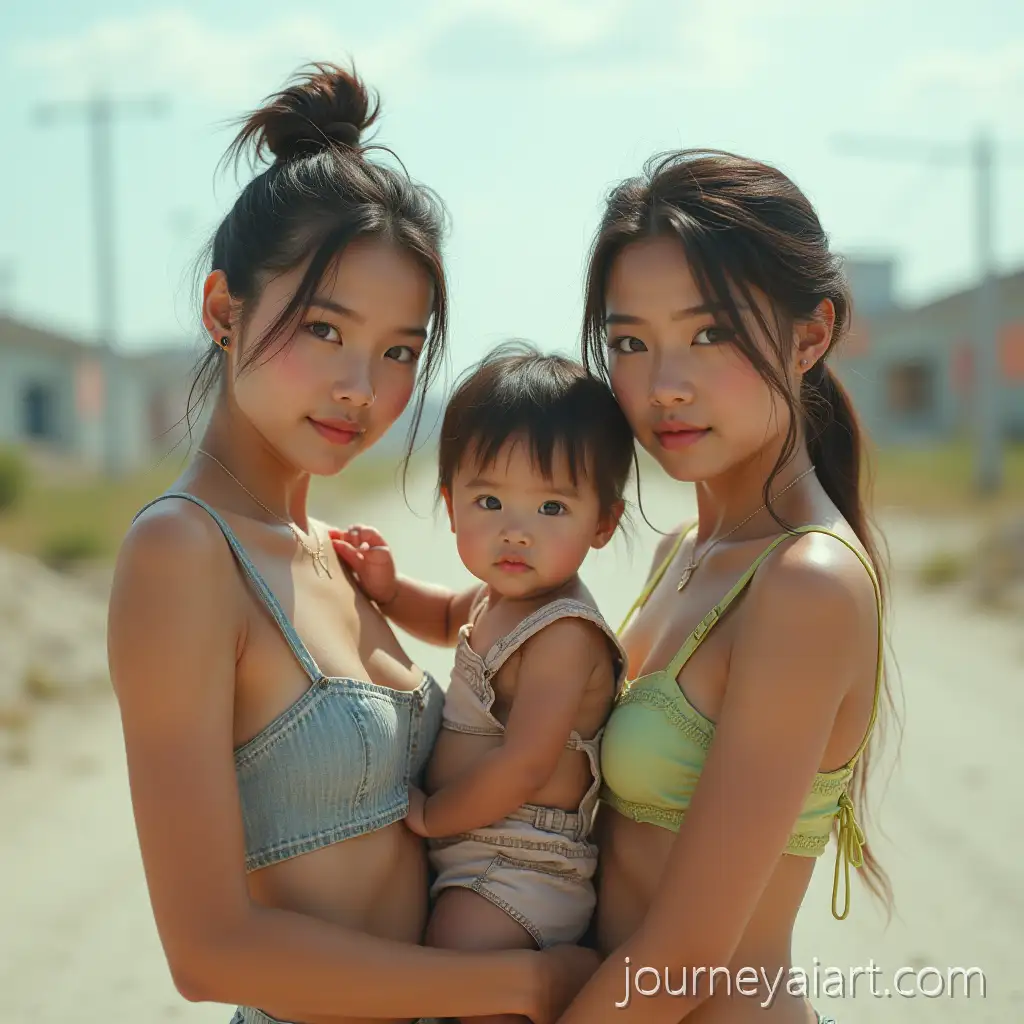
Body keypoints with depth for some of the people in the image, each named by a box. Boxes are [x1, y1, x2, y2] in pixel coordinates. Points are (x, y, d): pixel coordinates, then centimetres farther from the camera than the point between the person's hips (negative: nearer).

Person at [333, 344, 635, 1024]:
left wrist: (429, 813, -13)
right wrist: (385, 586, 11)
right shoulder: (503, 595, 7)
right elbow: (448, 619, 32)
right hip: (475, 863, 10)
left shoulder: (564, 634, -24)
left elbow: (521, 767, -28)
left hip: (515, 875, -10)